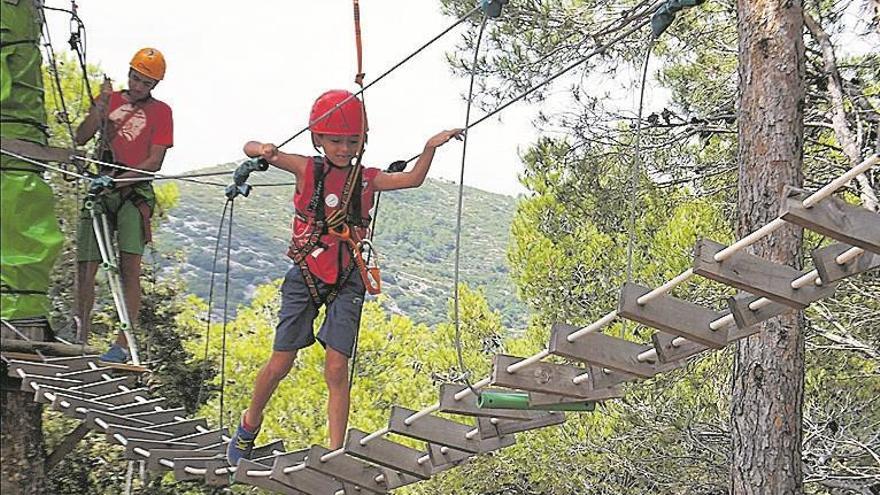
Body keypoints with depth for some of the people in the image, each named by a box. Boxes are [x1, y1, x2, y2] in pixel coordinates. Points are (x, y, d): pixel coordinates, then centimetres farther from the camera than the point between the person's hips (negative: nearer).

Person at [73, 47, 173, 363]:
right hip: (99, 190, 3)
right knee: (85, 267, 0)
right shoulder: (110, 100, 16)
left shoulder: (160, 112, 7)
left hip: (134, 193, -3)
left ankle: (122, 345, -17)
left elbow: (154, 162, -2)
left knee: (129, 267, -16)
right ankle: (80, 340, 11)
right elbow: (81, 139, 6)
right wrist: (99, 108, -9)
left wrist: (121, 178, -16)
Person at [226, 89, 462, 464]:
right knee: (281, 363, 4)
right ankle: (249, 426, 31)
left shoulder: (366, 179, 0)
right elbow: (250, 148, -8)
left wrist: (430, 147, -24)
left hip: (346, 281, 1)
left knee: (336, 369, -6)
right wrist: (262, 151, -31)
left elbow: (413, 179, -10)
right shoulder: (307, 169, -6)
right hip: (305, 276, -1)